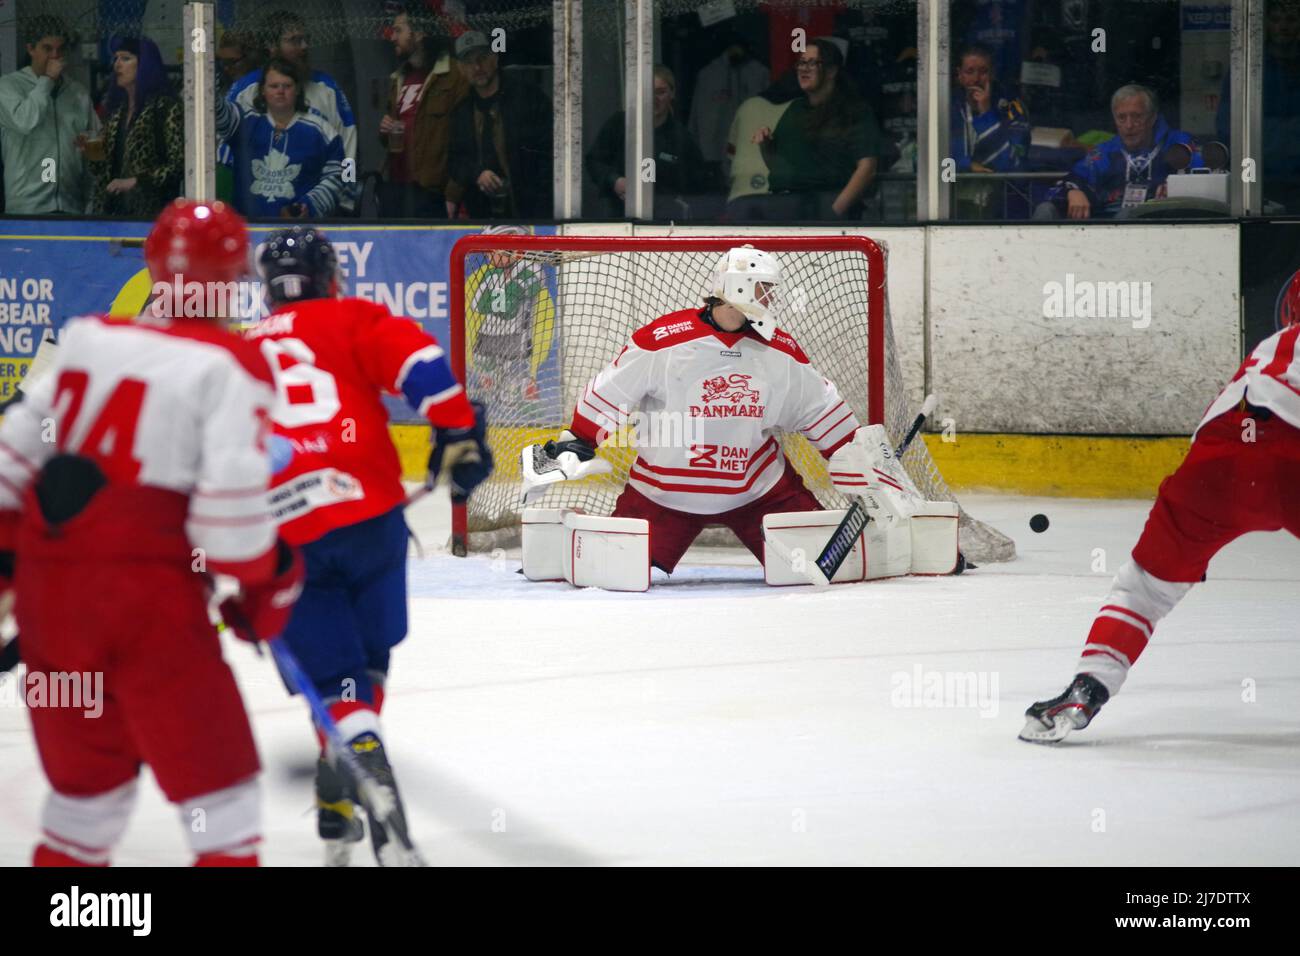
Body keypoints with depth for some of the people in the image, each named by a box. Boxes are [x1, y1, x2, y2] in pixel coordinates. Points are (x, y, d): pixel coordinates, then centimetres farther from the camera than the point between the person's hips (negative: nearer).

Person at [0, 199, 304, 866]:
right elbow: (231, 504, -14)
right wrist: (267, 586, 2)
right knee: (217, 784, 3)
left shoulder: (86, 342, 11)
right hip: (149, 598, -6)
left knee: (88, 773, 20)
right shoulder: (230, 368, -7)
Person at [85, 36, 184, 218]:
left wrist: (135, 181, -17)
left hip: (150, 210, -6)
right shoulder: (117, 111, 16)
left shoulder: (167, 108, -5)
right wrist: (95, 157, 2)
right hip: (114, 208, 6)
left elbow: (179, 164, -12)